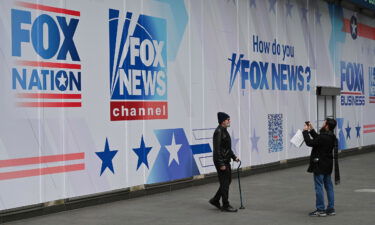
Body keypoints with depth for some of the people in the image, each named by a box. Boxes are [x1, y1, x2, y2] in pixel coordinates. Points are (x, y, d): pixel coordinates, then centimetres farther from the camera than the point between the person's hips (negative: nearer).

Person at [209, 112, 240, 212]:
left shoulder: (224, 131, 14)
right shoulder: (218, 132, -17)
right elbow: (217, 149, -22)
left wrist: (234, 157, 17)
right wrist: (221, 164, -23)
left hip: (226, 161, 10)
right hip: (220, 161, -10)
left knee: (227, 181, 15)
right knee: (225, 183, -3)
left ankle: (215, 200, 25)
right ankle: (225, 206, 6)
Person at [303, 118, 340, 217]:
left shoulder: (323, 137, -23)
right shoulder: (331, 137, 8)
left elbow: (310, 143, -20)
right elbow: (317, 139, 22)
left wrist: (306, 131, -10)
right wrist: (311, 130, 18)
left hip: (320, 166, -9)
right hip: (327, 165, 9)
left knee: (319, 187, -2)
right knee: (329, 186, 12)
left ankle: (320, 210, 2)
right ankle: (331, 209, 17)